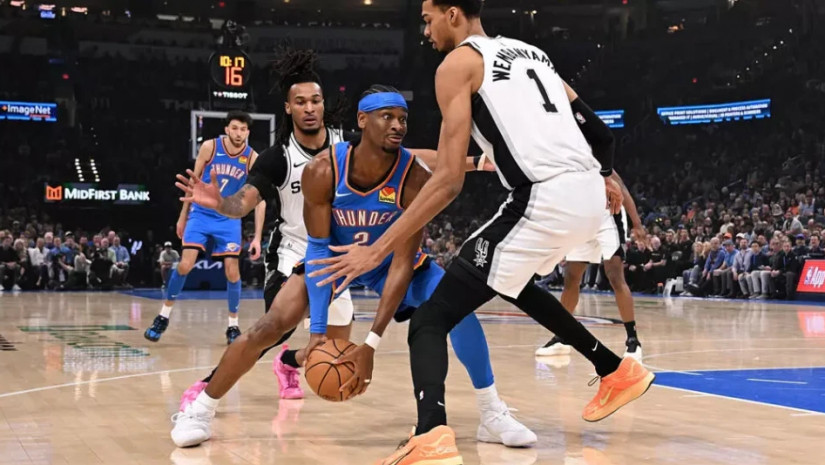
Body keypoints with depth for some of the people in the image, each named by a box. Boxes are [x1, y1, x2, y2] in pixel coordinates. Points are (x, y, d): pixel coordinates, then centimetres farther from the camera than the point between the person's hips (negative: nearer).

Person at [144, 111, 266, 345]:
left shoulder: (253, 159, -10)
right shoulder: (210, 147, -10)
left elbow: (260, 200, -7)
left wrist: (257, 237, -13)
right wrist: (183, 216, 5)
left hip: (229, 219, 1)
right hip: (201, 213, 0)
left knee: (232, 271, -5)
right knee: (185, 265, -11)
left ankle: (233, 326, 11)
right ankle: (163, 316, 5)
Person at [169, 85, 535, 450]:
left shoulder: (415, 180, -31)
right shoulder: (322, 171, -30)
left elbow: (402, 264, -30)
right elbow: (319, 248, -22)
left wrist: (371, 343, -36)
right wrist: (318, 328, -29)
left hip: (389, 260, 0)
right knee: (268, 328, -14)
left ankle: (493, 414, -6)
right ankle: (199, 409, 7)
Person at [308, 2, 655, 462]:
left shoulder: (458, 63, 1)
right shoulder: (530, 52, 23)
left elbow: (449, 180, -8)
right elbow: (595, 128, 23)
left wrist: (377, 250, -7)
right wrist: (603, 175, 43)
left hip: (544, 200, -8)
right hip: (589, 193, 8)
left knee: (430, 321, -4)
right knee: (511, 279, 37)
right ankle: (618, 371, 43)